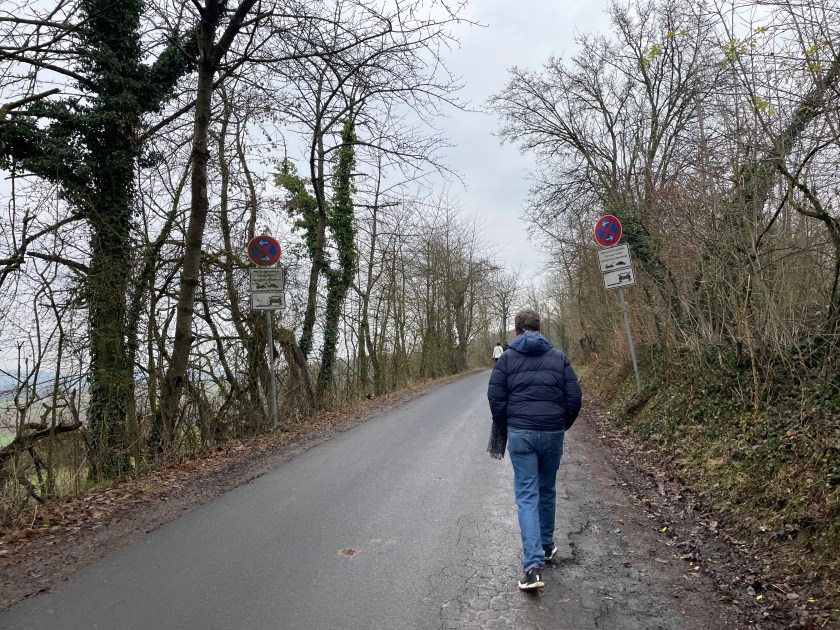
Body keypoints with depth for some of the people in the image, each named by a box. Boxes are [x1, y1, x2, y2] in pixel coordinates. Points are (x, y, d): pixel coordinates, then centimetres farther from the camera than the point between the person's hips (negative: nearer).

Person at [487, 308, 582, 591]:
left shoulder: (507, 358, 2)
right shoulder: (559, 357, 7)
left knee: (527, 496, 0)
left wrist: (502, 428, 11)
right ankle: (546, 546, 35)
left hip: (520, 433, -2)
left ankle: (533, 565, -9)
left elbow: (495, 397, -4)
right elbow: (574, 396, 2)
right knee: (547, 490, 20)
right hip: (553, 433, 2)